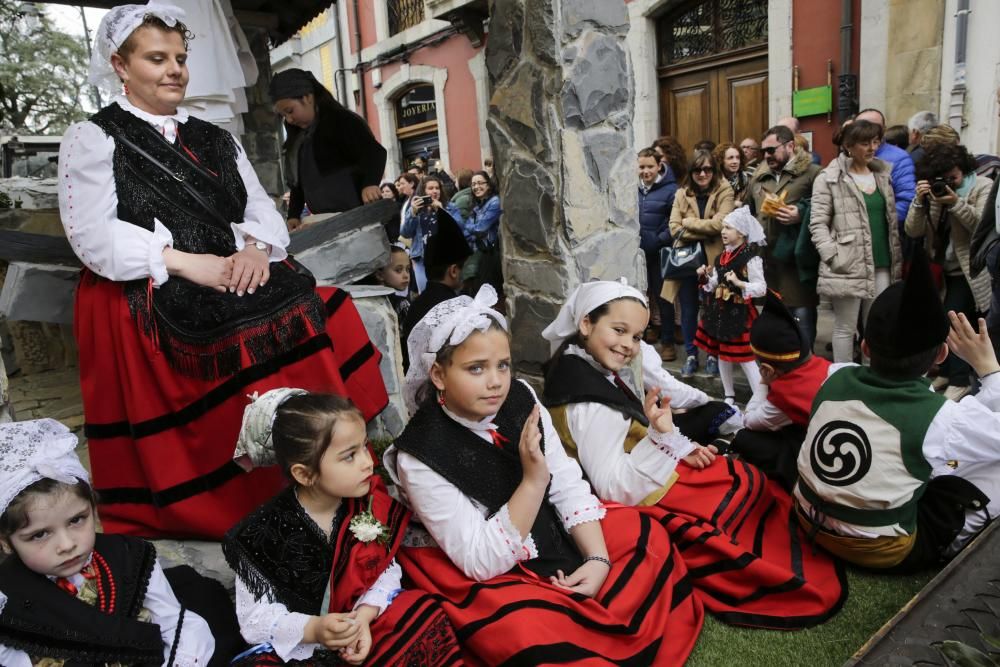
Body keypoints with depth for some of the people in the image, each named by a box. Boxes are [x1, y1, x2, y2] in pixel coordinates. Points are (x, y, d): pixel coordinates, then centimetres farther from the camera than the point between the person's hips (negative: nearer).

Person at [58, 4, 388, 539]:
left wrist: (255, 247, -10)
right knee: (254, 337, -31)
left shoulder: (215, 141, 22)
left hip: (235, 286, 5)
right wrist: (186, 263, -16)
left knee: (309, 315, -23)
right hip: (144, 307, -5)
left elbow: (261, 208, 13)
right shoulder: (91, 139, 6)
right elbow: (93, 236, -6)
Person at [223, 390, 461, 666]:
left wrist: (364, 616, -21)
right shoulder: (264, 532, -17)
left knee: (426, 614, -17)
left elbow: (386, 571, -3)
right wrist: (313, 629, -28)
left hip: (361, 626, 2)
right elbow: (255, 617, -12)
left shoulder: (370, 505, -9)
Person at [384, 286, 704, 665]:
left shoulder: (521, 399, -11)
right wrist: (533, 480, -34)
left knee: (648, 536, 2)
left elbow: (568, 485, -4)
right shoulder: (419, 456, -26)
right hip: (488, 575, -6)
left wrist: (598, 558, -16)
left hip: (555, 536, 6)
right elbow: (482, 561, -25)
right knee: (535, 635, -33)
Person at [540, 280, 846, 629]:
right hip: (640, 501, -9)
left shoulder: (595, 365, -2)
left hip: (644, 478, 9)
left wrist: (679, 447, -5)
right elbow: (616, 490, -31)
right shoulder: (587, 403, -31)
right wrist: (661, 436, -41)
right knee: (744, 483, -2)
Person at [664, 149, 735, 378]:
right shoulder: (682, 194, 5)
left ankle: (713, 355, 23)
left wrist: (689, 223, -9)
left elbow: (719, 224, -17)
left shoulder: (724, 191, -3)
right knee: (688, 310, 9)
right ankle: (691, 355, 23)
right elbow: (674, 229, -6)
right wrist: (706, 231, -15)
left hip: (713, 259, -2)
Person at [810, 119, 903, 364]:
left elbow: (893, 221, 17)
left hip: (882, 266, 6)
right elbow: (817, 224, -8)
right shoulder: (829, 179, -4)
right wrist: (834, 258, -17)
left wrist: (896, 260, 10)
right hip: (847, 268, -5)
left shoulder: (884, 174, 14)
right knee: (845, 329, 2)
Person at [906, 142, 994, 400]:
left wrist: (956, 203, -25)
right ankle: (948, 372, 25)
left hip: (968, 270, -4)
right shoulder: (932, 192, 3)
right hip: (941, 269, 5)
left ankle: (960, 380, 0)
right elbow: (913, 231, -5)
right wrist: (919, 201, -18)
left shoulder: (983, 186, -5)